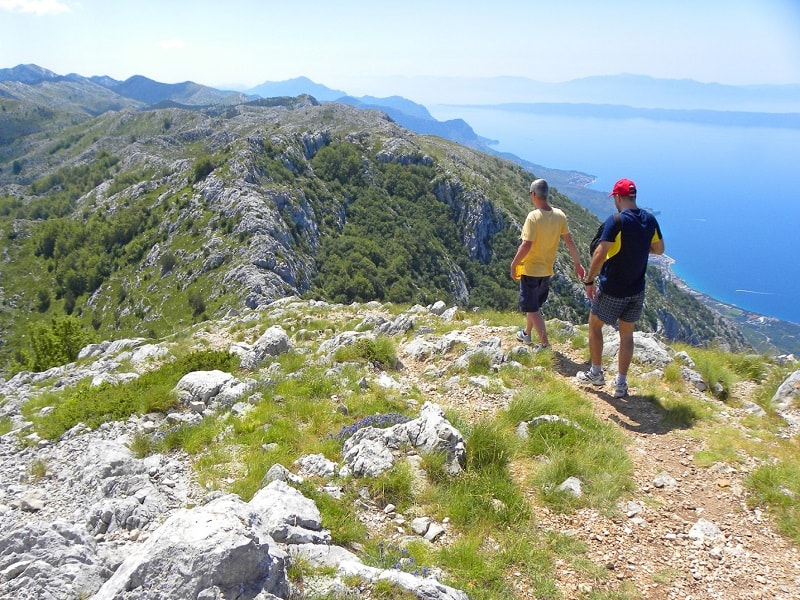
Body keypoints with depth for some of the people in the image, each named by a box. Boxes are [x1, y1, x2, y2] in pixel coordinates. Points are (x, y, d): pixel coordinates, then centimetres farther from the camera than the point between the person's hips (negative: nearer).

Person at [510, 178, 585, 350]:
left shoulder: (534, 216, -22)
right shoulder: (559, 215, -4)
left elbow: (526, 245, -24)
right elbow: (569, 241, 2)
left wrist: (514, 264, -12)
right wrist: (578, 263, 11)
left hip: (530, 270, -7)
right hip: (547, 270, 7)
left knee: (532, 308, 3)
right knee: (533, 304, 24)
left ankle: (545, 344, 1)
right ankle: (527, 334, 40)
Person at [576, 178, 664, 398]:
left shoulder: (616, 221, -20)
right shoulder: (650, 220, 0)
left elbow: (599, 254, -25)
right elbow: (659, 249, 13)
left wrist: (589, 281, -14)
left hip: (613, 290, -6)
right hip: (637, 290, 6)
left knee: (595, 326, 16)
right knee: (627, 334, 15)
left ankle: (596, 374, 24)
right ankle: (621, 384, 19)